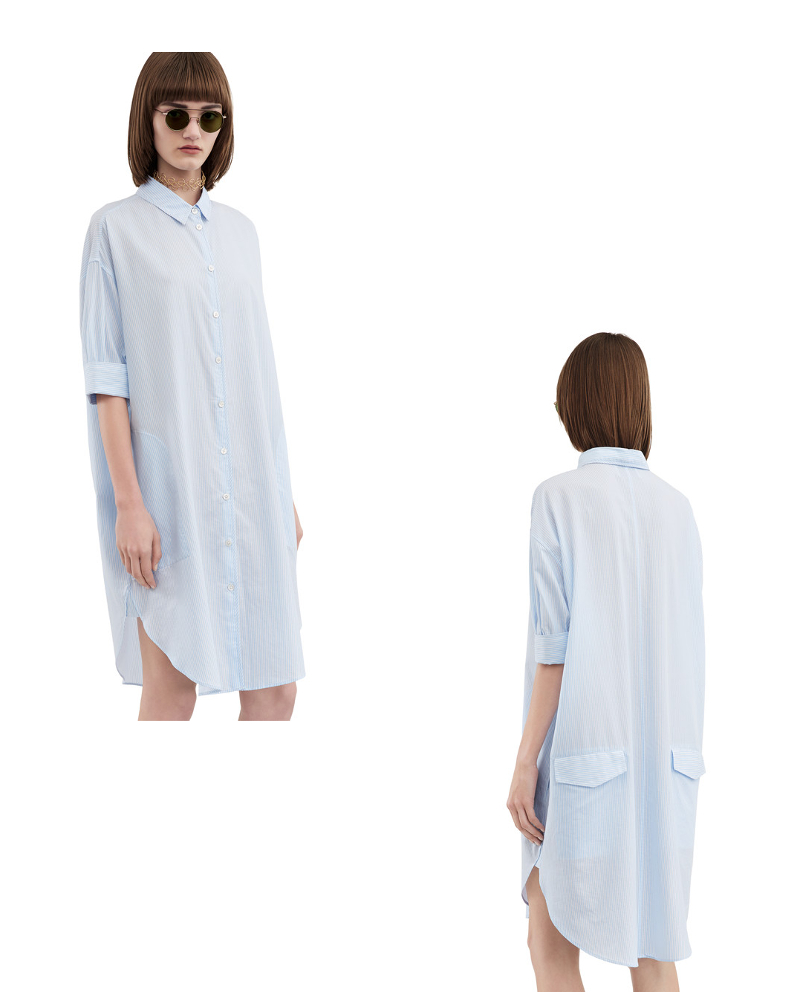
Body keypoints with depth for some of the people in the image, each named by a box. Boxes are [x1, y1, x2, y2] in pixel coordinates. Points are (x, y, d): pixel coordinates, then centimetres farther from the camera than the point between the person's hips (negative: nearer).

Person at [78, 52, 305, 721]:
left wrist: (284, 492, 14)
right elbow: (107, 379, -5)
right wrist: (128, 502, -12)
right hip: (167, 483, -5)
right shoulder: (116, 228, 1)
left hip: (250, 488, 5)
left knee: (275, 689, 3)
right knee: (171, 687, -4)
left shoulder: (240, 231, 14)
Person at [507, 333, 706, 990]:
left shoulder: (560, 498, -9)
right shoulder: (677, 507, 5)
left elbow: (555, 645, -13)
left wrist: (526, 761, -8)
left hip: (586, 753, -5)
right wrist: (679, 750, 17)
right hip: (665, 755, 5)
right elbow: (689, 646, 7)